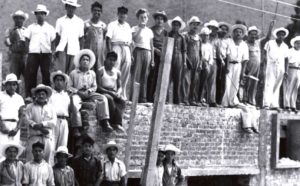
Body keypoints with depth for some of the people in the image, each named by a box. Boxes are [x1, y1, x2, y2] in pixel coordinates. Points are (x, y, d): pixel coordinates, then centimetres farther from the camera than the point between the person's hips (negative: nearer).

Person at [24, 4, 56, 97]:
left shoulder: (50, 28, 13)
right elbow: (26, 40, 9)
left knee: (46, 74, -2)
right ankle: (29, 95, -2)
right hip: (33, 53, 0)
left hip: (46, 53, 0)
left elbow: (53, 42, 9)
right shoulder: (31, 27, 13)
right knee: (31, 74, -5)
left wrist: (53, 56, -1)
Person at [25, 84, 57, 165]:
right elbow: (27, 120, -3)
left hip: (48, 137, 2)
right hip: (34, 137, -2)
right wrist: (40, 128, -11)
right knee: (32, 157, -10)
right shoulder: (30, 107, 9)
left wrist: (42, 124, -10)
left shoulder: (51, 108, 14)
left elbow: (54, 122, 4)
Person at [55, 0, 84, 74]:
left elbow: (81, 39, 11)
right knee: (61, 71, -15)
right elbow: (57, 37, 12)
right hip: (62, 49, -1)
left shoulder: (80, 22, 10)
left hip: (74, 51, 1)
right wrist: (56, 50, 6)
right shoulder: (60, 21, 11)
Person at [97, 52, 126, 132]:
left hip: (114, 93, 4)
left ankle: (116, 123, -38)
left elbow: (119, 87, 16)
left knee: (122, 101, -28)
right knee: (110, 99, -37)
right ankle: (116, 123, -36)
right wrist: (110, 92, -18)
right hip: (103, 92, -4)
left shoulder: (117, 72, 15)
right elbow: (98, 87, -7)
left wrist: (118, 92, -9)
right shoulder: (101, 71, -1)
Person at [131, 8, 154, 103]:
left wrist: (152, 59, 13)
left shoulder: (149, 31, 18)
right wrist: (140, 28, -11)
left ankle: (143, 97, 4)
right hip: (138, 51, -4)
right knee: (136, 74, -10)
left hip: (147, 53, 4)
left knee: (145, 76, 2)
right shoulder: (135, 28, 6)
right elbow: (134, 39, -14)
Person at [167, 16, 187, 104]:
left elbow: (184, 50, 13)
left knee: (178, 80, 3)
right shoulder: (168, 35, 7)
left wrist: (184, 61, 7)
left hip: (178, 58, 2)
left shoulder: (181, 37, 11)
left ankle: (177, 100, 7)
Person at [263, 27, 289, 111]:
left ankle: (274, 104, 3)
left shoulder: (285, 47, 13)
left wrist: (286, 70, 6)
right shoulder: (270, 43, 2)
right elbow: (264, 53, 3)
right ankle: (266, 104, -17)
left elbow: (286, 59, 14)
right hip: (271, 66, -4)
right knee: (269, 85, -13)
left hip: (280, 68, 4)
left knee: (277, 87, 3)